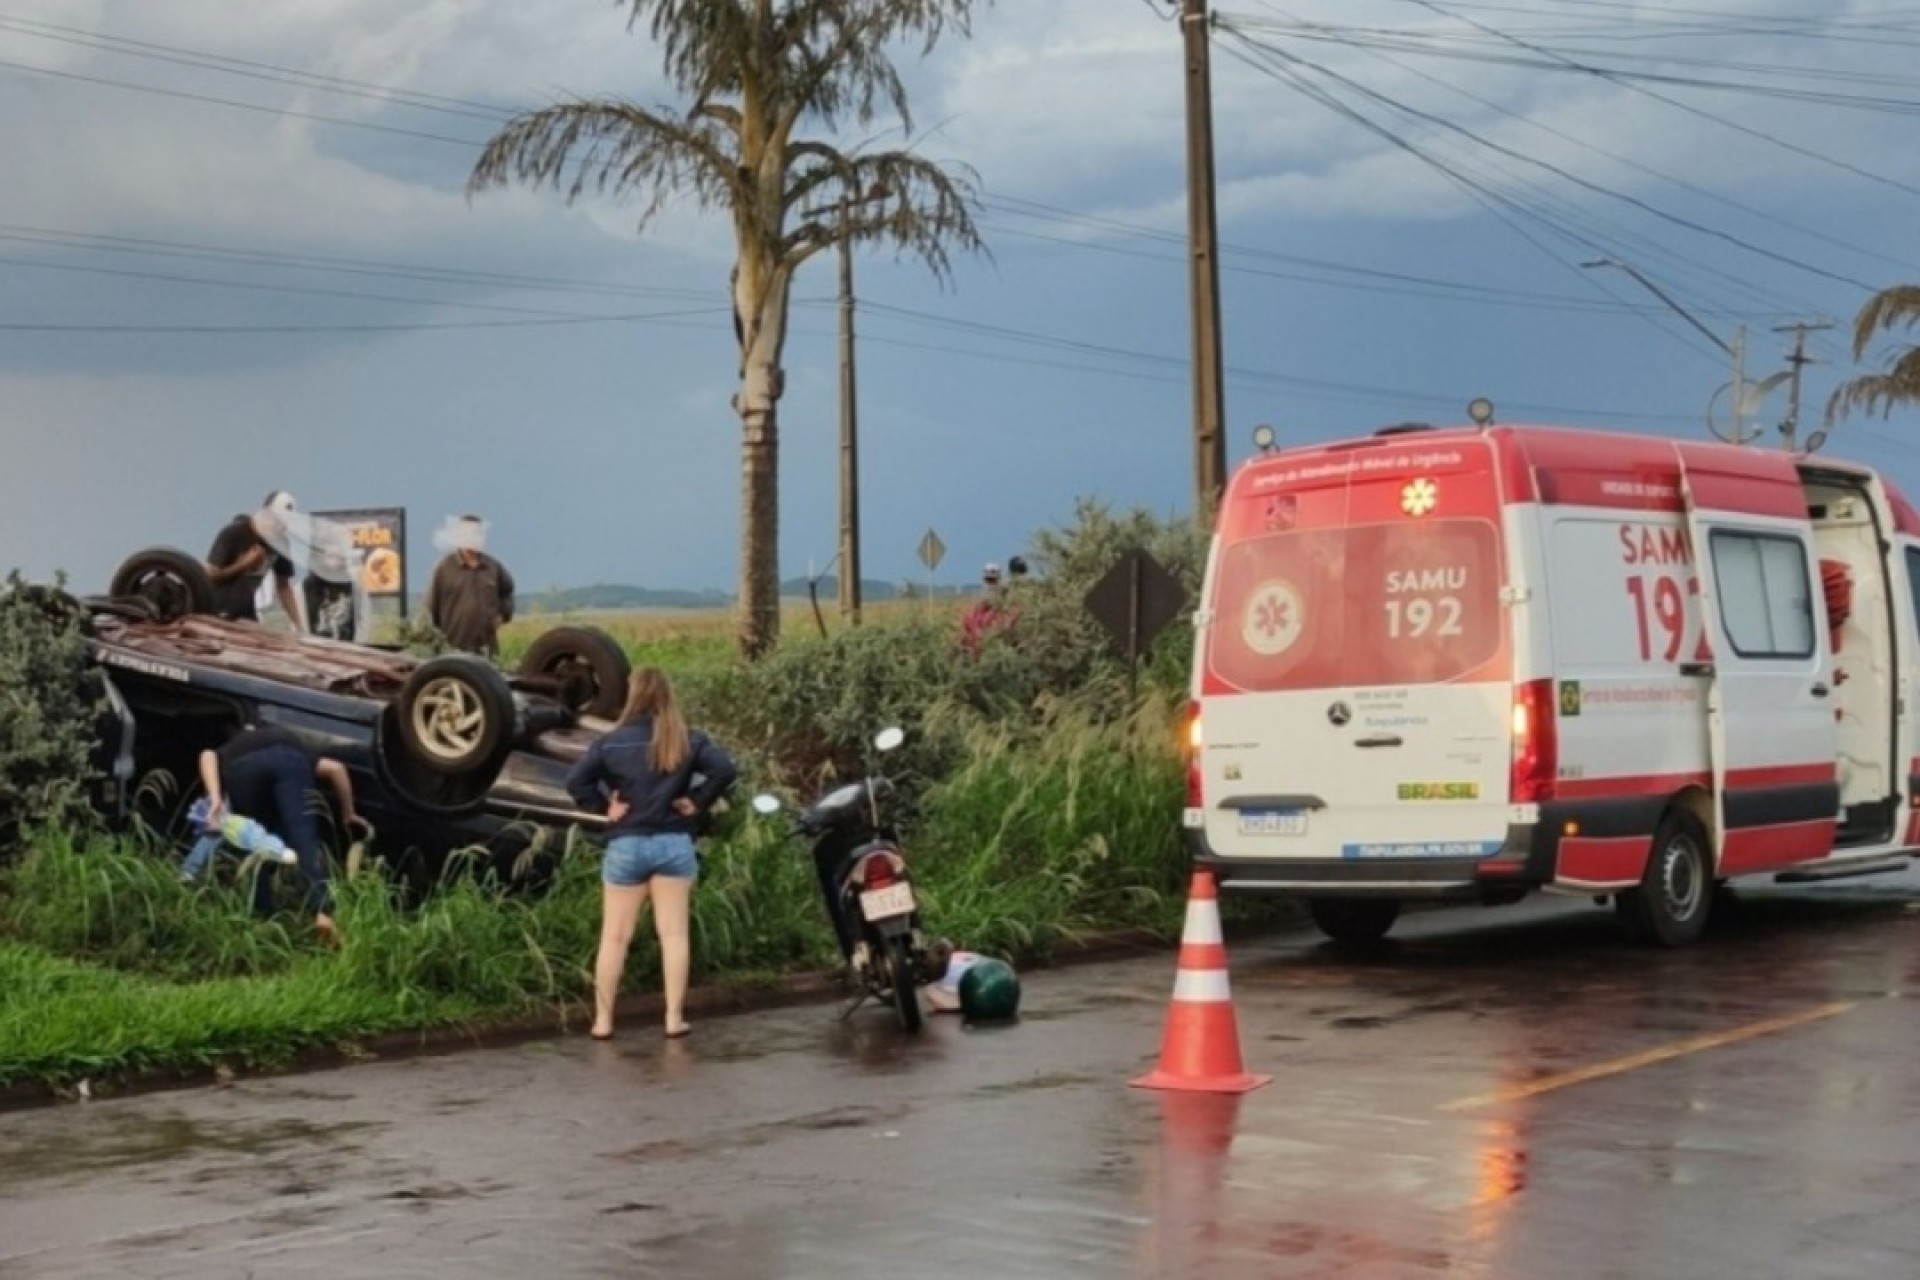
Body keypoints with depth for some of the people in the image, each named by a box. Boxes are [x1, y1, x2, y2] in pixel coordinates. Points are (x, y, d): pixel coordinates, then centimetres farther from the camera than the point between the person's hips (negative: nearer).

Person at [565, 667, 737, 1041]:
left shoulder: (612, 742, -4)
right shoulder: (688, 740, 0)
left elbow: (575, 781, -13)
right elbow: (725, 770, -12)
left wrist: (603, 807, -1)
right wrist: (698, 802, -2)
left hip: (626, 846, -1)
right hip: (674, 844, 1)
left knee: (615, 937, 7)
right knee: (673, 934, 5)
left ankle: (603, 1020, 11)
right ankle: (674, 1018, 4)